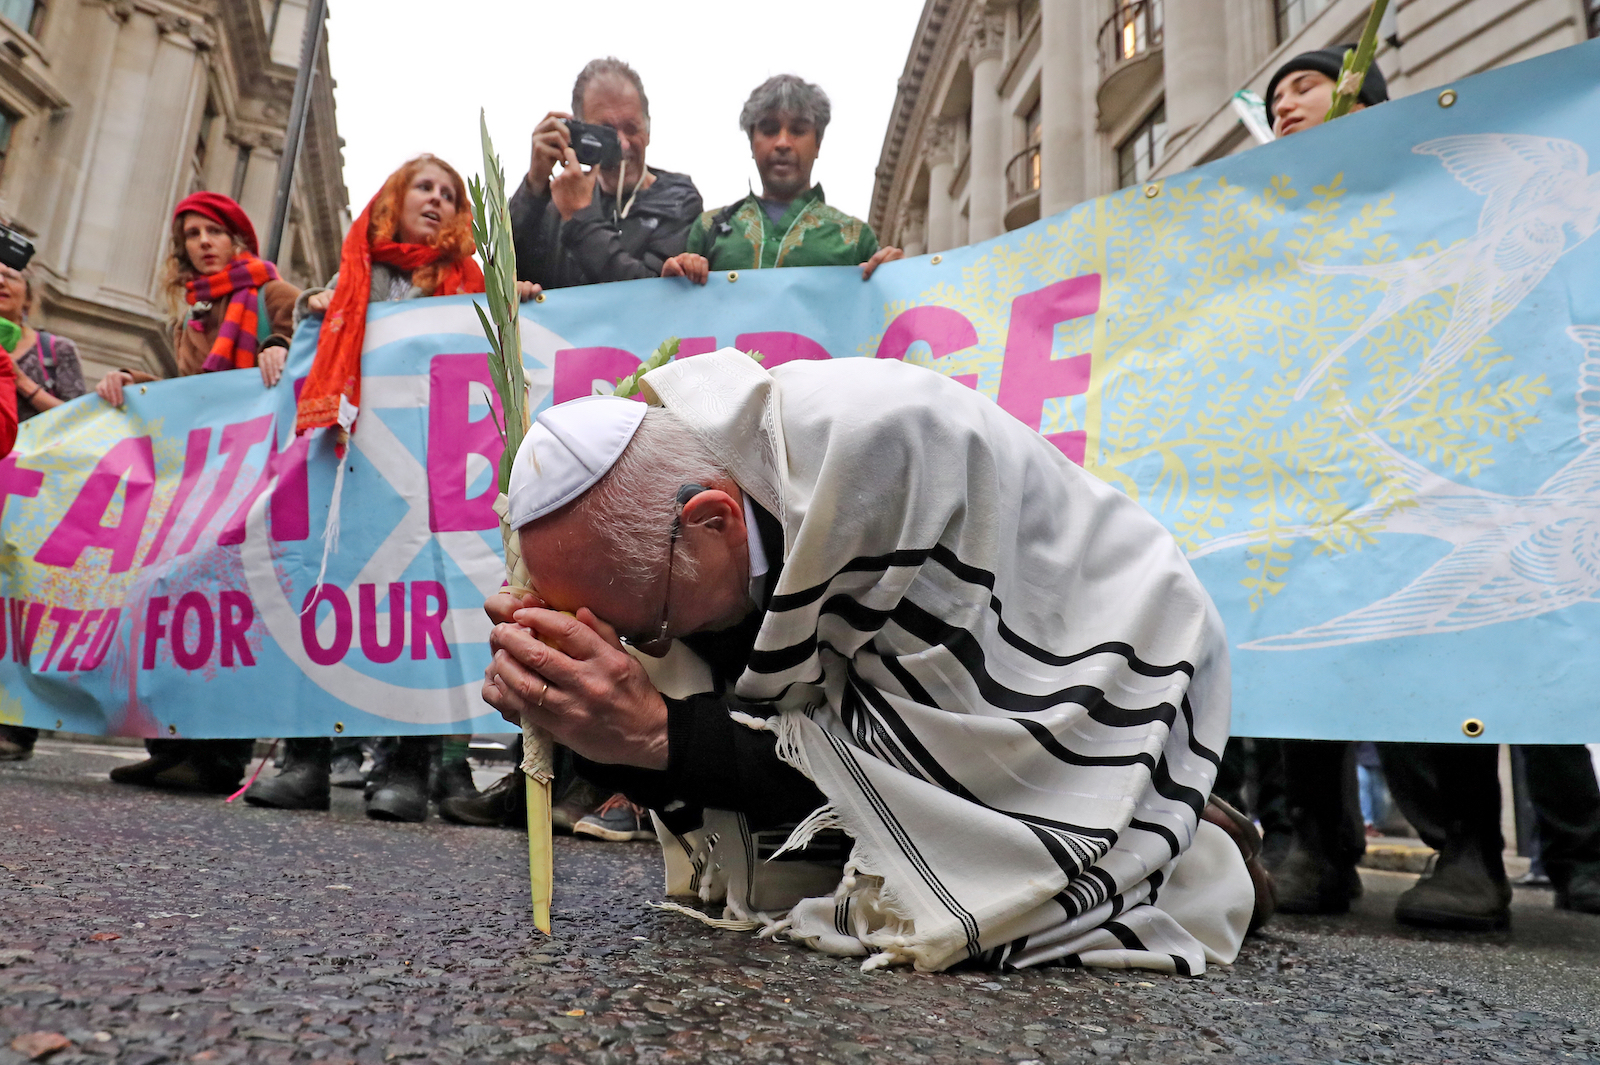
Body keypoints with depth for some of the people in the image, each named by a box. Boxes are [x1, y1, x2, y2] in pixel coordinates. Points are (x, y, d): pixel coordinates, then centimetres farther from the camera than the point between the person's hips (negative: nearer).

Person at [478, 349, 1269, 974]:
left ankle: (1194, 853, 4)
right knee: (764, 869, 0)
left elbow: (913, 756, -29)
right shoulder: (667, 530, -13)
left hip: (1099, 682, -6)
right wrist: (589, 725, -26)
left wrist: (661, 732, -32)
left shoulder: (868, 442, -35)